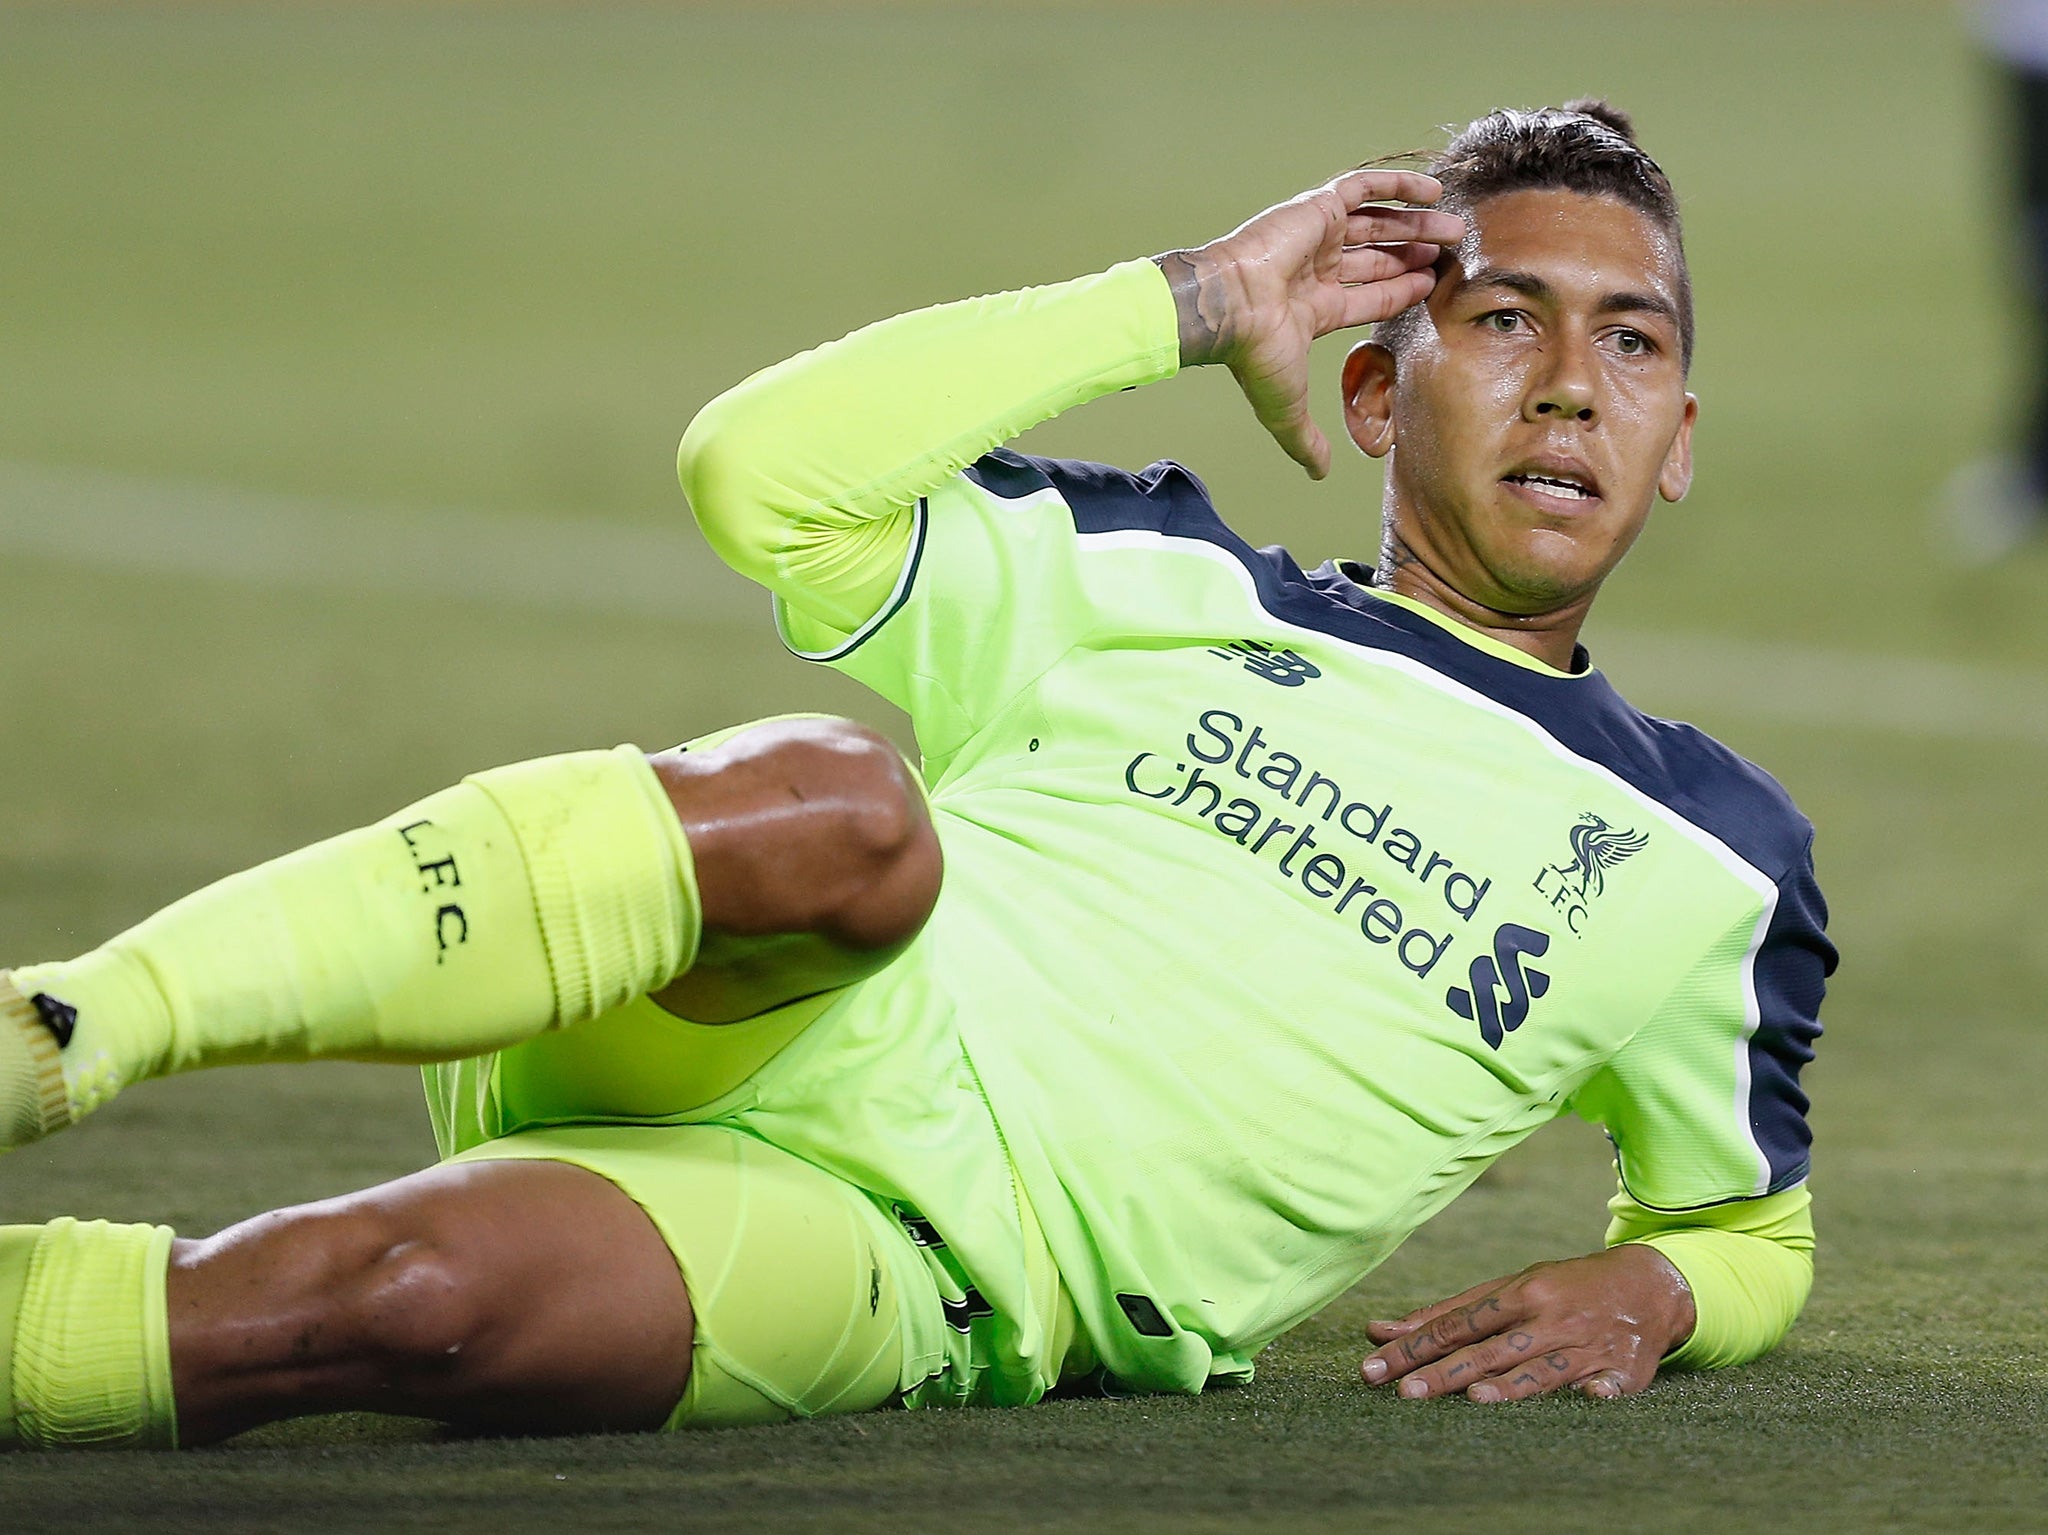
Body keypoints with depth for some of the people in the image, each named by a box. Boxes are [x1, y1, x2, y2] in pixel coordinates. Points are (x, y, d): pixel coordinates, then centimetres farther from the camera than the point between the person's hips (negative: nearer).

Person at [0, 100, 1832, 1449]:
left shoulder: (1708, 868, 22)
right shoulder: (1168, 584, 21)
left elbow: (1753, 1226, 35)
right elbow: (766, 470, 7)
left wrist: (1646, 1289, 9)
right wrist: (1198, 304, 14)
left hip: (925, 1275, -1)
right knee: (841, 802, -39)